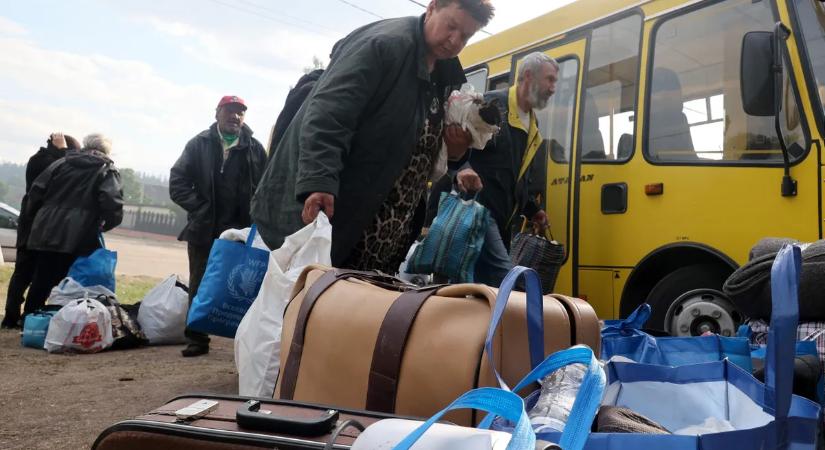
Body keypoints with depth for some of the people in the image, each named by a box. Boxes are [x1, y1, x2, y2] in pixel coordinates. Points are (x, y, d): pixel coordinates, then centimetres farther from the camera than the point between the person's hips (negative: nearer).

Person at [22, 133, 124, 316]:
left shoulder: (62, 162, 14)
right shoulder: (108, 171, 2)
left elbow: (37, 190, 9)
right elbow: (113, 203, -15)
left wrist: (34, 217, 23)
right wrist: (106, 224, 2)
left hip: (46, 233, 4)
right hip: (78, 240, -4)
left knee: (40, 284, 13)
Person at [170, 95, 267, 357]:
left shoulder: (255, 149, 5)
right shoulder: (199, 144, 5)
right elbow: (178, 183, 0)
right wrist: (201, 210, -7)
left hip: (243, 231, -1)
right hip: (204, 230, 1)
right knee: (200, 286, 8)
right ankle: (197, 339, 18)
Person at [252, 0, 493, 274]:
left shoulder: (445, 77, 13)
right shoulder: (383, 43, -12)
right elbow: (327, 114, -24)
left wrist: (456, 149, 2)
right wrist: (318, 182, -36)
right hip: (333, 209, -7)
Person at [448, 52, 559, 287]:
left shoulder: (531, 125, 22)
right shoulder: (491, 105, -6)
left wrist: (531, 209, 23)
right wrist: (462, 169, -35)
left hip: (500, 218, 9)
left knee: (485, 281, 8)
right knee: (503, 276, -20)